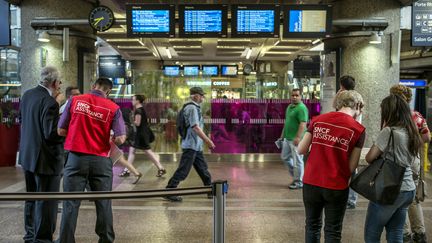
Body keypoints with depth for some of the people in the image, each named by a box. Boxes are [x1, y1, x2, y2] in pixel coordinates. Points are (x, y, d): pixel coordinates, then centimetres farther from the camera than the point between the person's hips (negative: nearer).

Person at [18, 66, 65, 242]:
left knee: (31, 198, 21)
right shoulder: (49, 102, -22)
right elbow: (51, 134, -24)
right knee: (46, 202, 4)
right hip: (45, 159, -9)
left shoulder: (27, 95, 4)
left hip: (27, 156, 9)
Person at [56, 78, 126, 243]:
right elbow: (120, 139, -8)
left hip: (76, 158, 0)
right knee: (103, 204, 12)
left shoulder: (75, 100, 1)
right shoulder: (113, 108, -2)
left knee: (71, 204, 7)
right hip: (101, 161, 0)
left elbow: (61, 131, 4)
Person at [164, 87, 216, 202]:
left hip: (196, 146, 10)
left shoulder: (194, 107, 15)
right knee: (183, 170, -7)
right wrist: (208, 140, -19)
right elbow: (195, 127, -22)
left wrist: (205, 140, 21)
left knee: (203, 168, 17)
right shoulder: (192, 108, -16)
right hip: (191, 145, -10)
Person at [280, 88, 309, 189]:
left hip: (296, 139, -10)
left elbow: (303, 124, -22)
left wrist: (298, 137, -28)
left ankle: (298, 182, 9)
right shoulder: (289, 107, 15)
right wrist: (283, 134, 23)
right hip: (287, 138, 10)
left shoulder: (301, 108, -14)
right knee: (285, 157, 18)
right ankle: (296, 175, 31)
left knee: (297, 160, -1)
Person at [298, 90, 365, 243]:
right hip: (336, 187, -3)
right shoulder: (358, 130, -7)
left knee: (312, 226, 21)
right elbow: (351, 167, -6)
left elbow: (301, 150, 3)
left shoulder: (317, 120, 0)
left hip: (311, 183, 3)